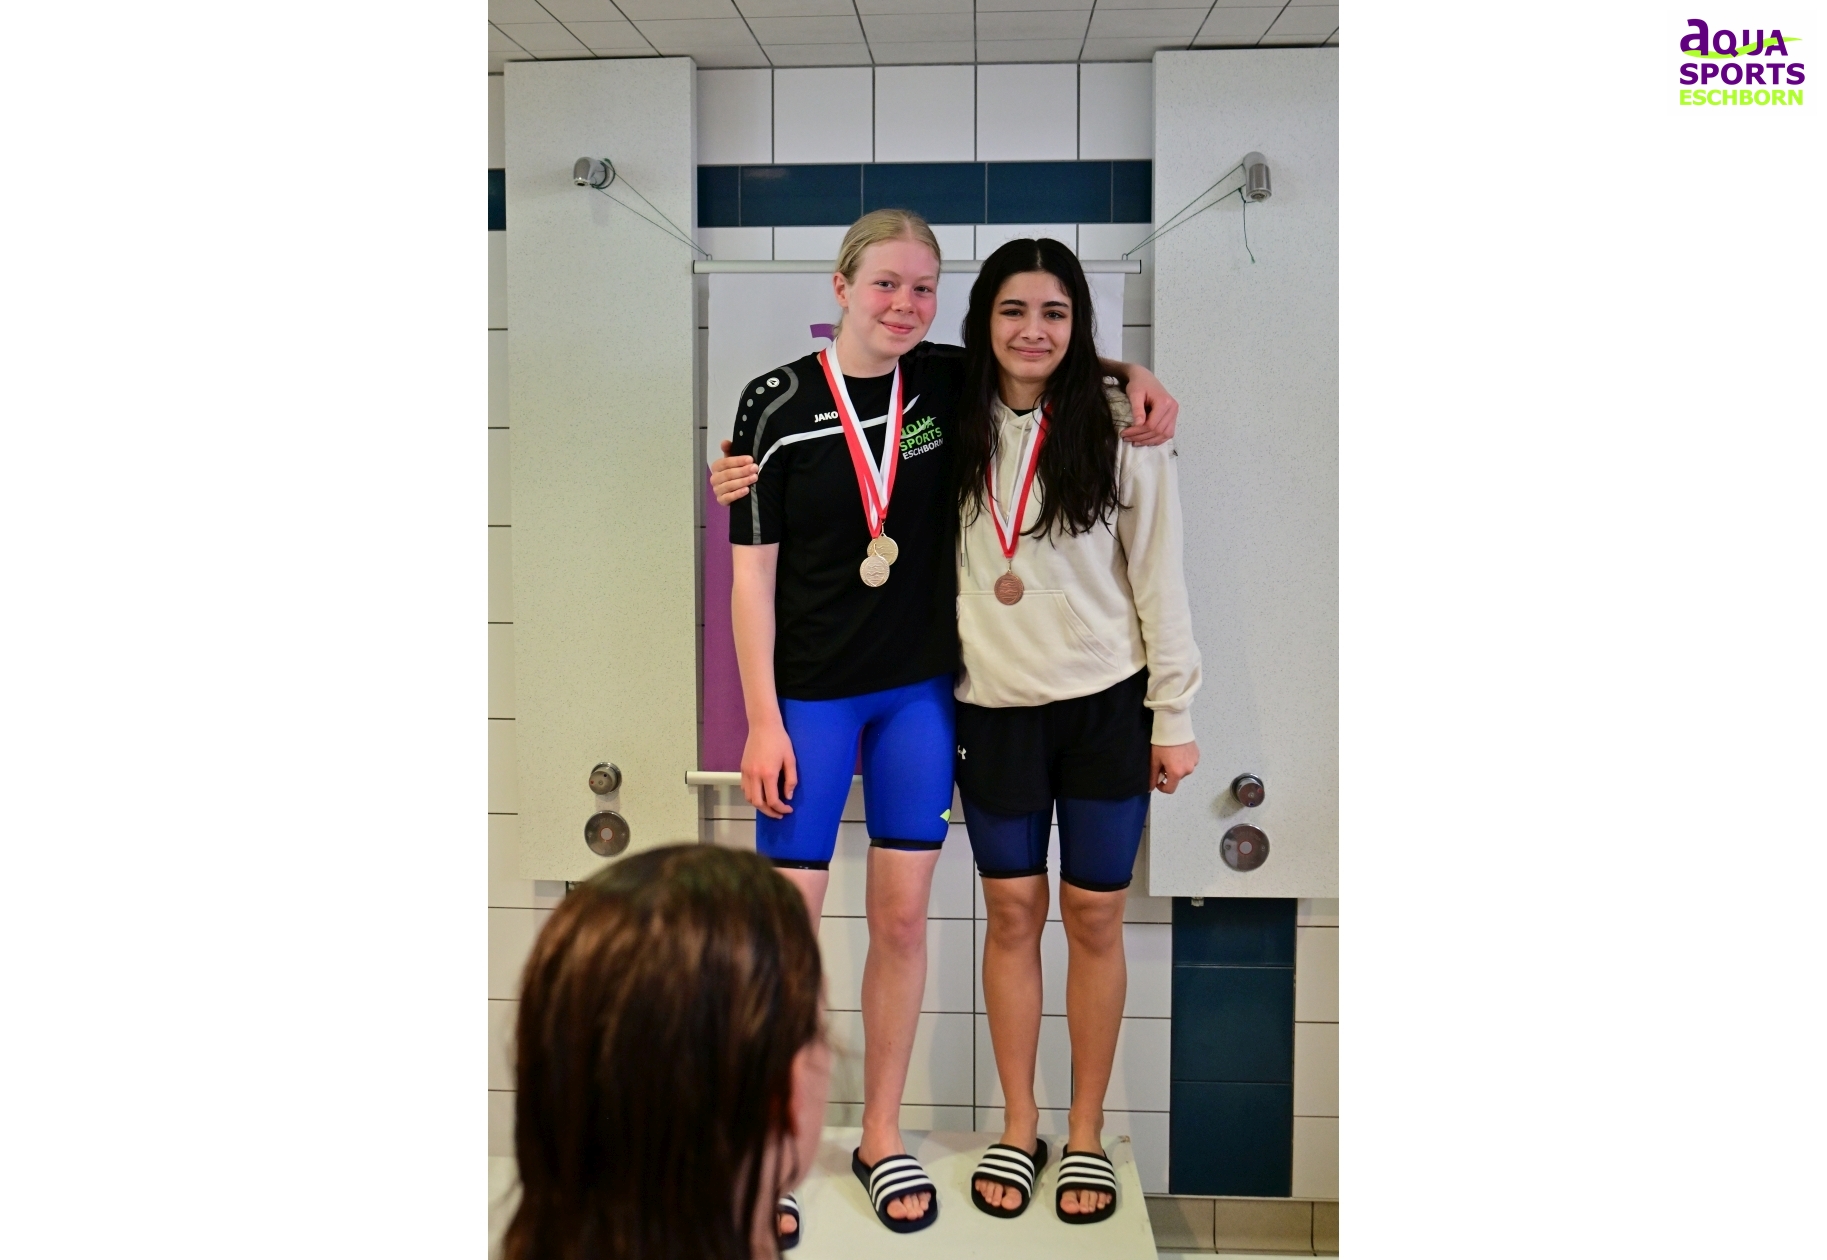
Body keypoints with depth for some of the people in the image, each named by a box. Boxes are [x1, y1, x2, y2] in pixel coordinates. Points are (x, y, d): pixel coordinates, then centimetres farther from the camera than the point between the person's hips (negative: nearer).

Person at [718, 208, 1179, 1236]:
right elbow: (753, 574, -6)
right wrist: (762, 721, -9)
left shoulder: (953, 382, 1)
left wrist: (1131, 374, -1)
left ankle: (883, 1136, 27)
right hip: (810, 695, -2)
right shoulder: (779, 403, -7)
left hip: (921, 689, 3)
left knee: (903, 917, 9)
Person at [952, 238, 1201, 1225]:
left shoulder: (1119, 429, -4)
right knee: (1012, 913, 9)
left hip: (1105, 707, -2)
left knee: (1094, 919, 7)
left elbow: (1157, 576, -2)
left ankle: (1086, 1134, 24)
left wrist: (1173, 714, -3)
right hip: (995, 709, 2)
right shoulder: (954, 431, 3)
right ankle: (1018, 1128, 26)